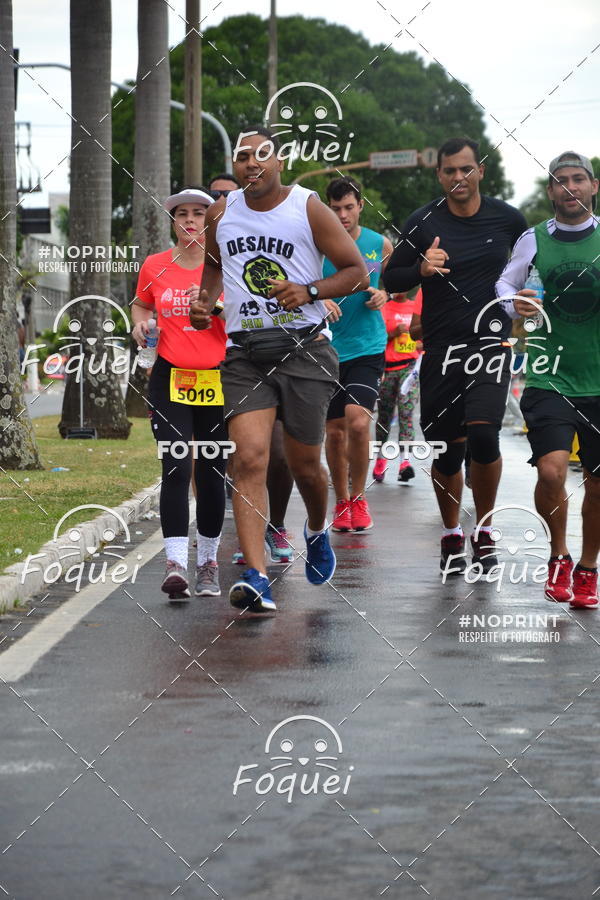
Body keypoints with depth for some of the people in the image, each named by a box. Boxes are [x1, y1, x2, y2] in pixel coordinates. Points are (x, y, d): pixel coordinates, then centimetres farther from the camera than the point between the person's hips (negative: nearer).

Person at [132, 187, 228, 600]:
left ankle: (208, 560, 21)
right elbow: (141, 304, 23)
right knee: (176, 469, -13)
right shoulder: (155, 266, 4)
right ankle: (176, 562, -17)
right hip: (170, 379, 0)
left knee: (211, 473, 6)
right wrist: (140, 323, 1)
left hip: (218, 380, 0)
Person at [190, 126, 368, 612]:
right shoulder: (222, 213, 8)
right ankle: (257, 579, -22)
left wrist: (309, 291, -16)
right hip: (244, 353, 2)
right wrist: (206, 302, 7)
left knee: (304, 464, 7)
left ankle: (317, 530, 43)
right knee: (250, 459, -15)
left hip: (303, 349, -2)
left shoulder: (308, 208, -3)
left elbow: (357, 271, 0)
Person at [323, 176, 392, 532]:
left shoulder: (380, 245, 3)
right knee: (335, 429, 6)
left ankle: (359, 496, 1)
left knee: (358, 421, -18)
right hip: (328, 348, 1)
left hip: (368, 346, -1)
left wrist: (383, 295, -4)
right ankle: (342, 502, 23)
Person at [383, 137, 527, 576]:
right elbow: (390, 278, 4)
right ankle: (452, 535, 26)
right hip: (441, 346, 1)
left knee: (483, 432, -19)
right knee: (447, 447, 4)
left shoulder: (507, 218, 2)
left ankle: (484, 530, 0)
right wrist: (421, 268, -14)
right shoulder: (423, 223, -2)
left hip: (491, 341, -1)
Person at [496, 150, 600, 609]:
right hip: (549, 378, -1)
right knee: (551, 471, -18)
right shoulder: (534, 239, 4)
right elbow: (504, 283, 11)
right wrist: (515, 302, -12)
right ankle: (559, 556, 8)